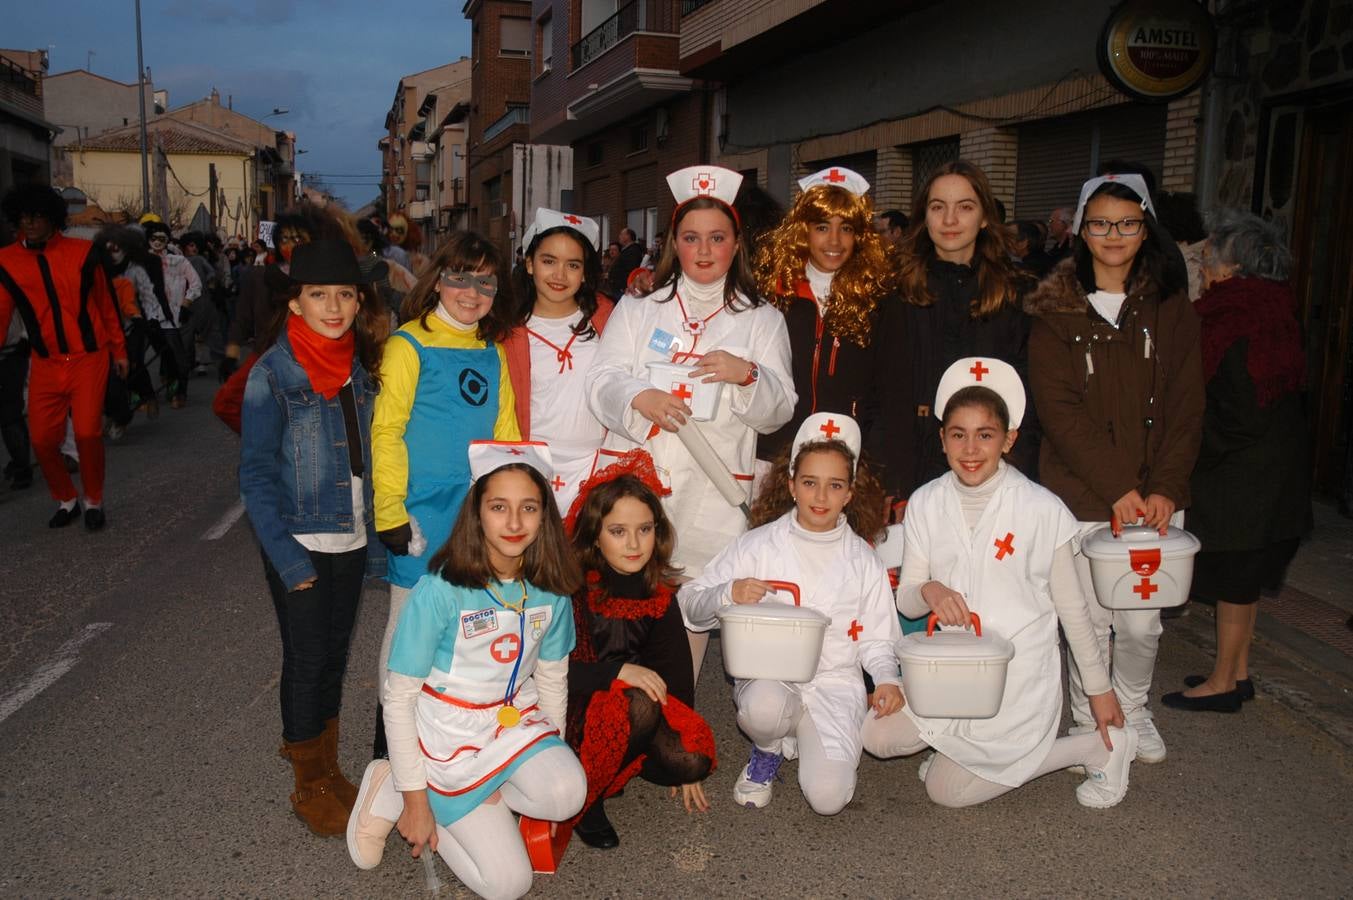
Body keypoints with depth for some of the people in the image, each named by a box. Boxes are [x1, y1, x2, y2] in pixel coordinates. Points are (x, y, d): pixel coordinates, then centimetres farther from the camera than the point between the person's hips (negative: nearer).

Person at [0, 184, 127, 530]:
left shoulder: (82, 252, -2)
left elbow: (105, 304, 7)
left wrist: (119, 350, 11)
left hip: (89, 358, -2)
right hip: (46, 364, 2)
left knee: (87, 432, -11)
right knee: (42, 439, 0)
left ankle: (93, 501, 12)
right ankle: (65, 500, 25)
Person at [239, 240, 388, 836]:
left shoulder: (363, 369, 4)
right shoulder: (272, 374, -11)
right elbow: (256, 474, -11)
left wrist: (378, 539, 4)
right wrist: (287, 557, -17)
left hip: (351, 540, 5)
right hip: (299, 543, -5)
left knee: (335, 656, 15)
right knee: (307, 659, 5)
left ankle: (327, 767, 31)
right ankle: (309, 786, 21)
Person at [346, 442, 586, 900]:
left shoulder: (550, 589, -7)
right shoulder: (440, 591, -22)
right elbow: (399, 697, -14)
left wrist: (552, 755, 5)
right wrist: (414, 799, -12)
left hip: (515, 722, 4)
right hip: (449, 738, -4)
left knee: (567, 795, -26)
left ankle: (455, 802, 0)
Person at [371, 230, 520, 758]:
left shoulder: (493, 352, 11)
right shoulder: (410, 345, -8)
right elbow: (386, 431, -11)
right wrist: (390, 512, -14)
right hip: (424, 511, -6)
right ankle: (391, 733, 20)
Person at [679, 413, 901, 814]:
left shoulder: (863, 561, 7)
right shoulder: (759, 545, 1)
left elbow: (876, 638, 13)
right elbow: (690, 605, 1)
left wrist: (886, 678, -8)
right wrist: (728, 594, -20)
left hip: (835, 684, 1)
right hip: (768, 675, -1)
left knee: (828, 796, -21)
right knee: (763, 706, -39)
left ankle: (804, 740, 15)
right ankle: (767, 752, 0)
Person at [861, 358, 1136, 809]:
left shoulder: (1042, 509, -14)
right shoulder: (926, 504, -4)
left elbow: (1072, 608, -3)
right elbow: (906, 601, 0)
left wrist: (1100, 688, 4)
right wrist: (928, 591, -24)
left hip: (1018, 675, -4)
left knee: (948, 791, -2)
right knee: (877, 735, -14)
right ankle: (964, 745, 15)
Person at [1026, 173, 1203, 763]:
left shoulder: (1170, 306, 7)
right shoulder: (1056, 309, 0)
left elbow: (1186, 405, 3)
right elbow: (1059, 410, -8)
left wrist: (1166, 488, -8)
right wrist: (1116, 488, -14)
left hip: (1155, 495, 2)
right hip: (1082, 492, -2)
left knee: (1142, 621, 7)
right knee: (1090, 619, 4)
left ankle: (1133, 710, 33)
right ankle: (1088, 722, 26)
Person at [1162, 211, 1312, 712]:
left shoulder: (1237, 328, -22)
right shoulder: (1268, 315, 7)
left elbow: (1240, 420, -24)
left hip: (1243, 477, -9)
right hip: (1268, 475, 9)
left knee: (1233, 577, 2)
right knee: (1241, 577, 17)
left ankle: (1224, 682, 14)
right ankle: (1238, 671, 29)